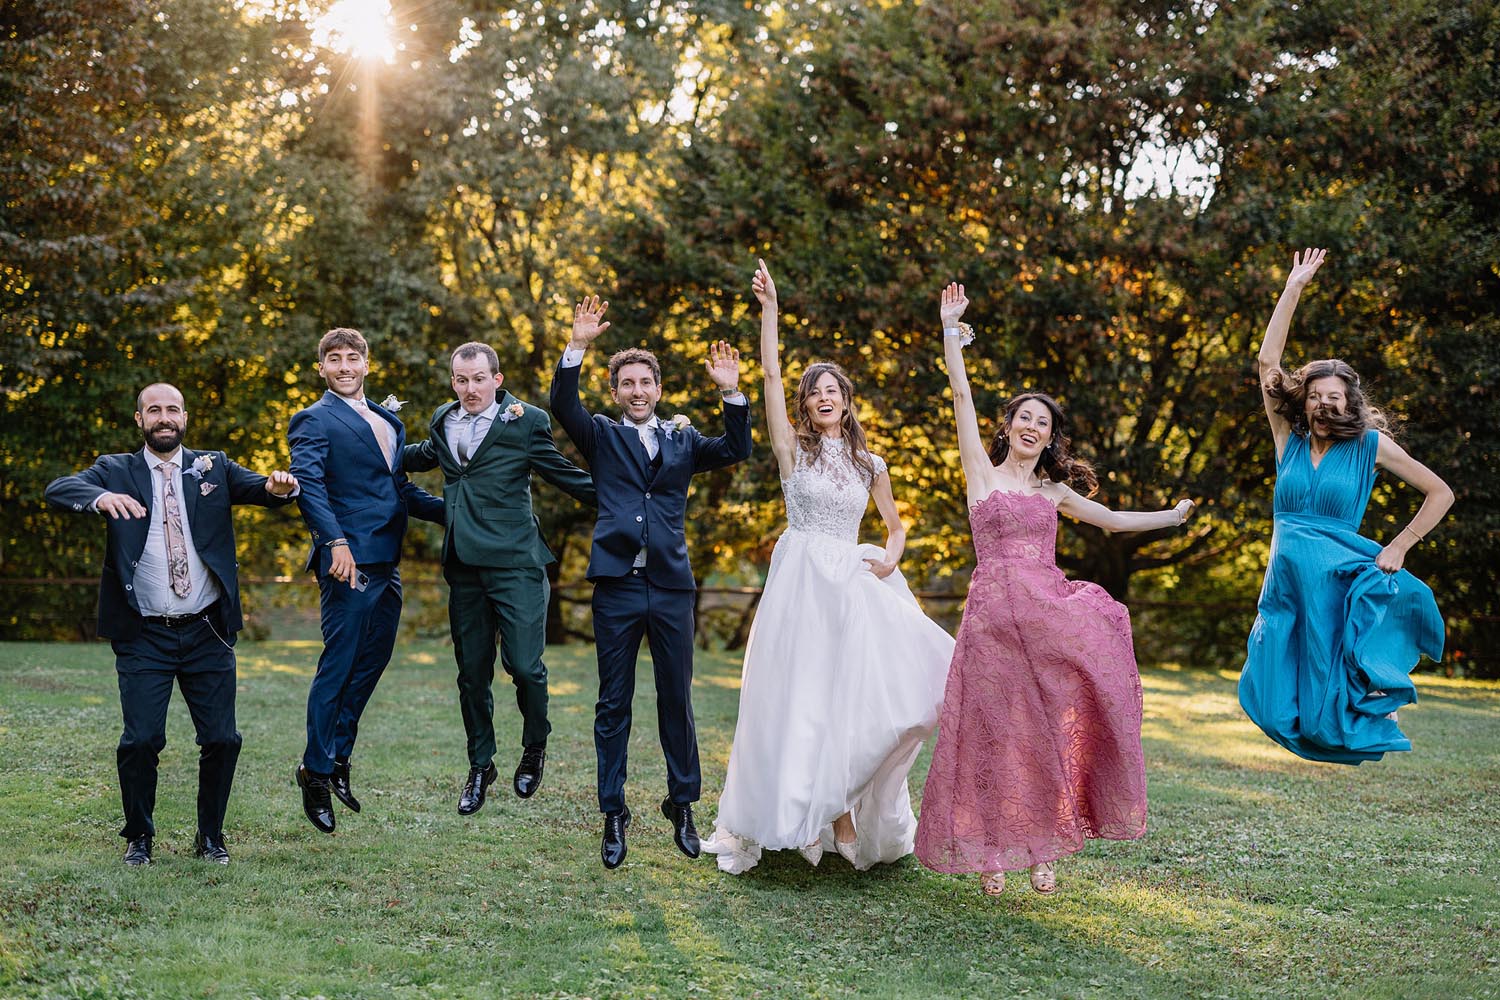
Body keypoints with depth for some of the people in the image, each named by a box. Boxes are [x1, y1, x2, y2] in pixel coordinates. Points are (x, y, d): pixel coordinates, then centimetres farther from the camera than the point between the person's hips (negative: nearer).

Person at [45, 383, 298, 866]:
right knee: (142, 739, -6)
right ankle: (139, 837, 15)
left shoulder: (213, 468, 10)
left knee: (222, 739, 1)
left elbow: (261, 488, -4)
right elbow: (58, 490, -11)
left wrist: (282, 486, -29)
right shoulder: (116, 471, 4)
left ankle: (211, 836, 20)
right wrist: (101, 498, -34)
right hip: (143, 635, -1)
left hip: (207, 632, 2)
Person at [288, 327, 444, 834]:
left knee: (373, 660, 13)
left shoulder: (387, 420, 20)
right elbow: (308, 484, -18)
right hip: (349, 562, -8)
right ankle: (317, 769, 7)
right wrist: (335, 541, -31)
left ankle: (339, 756, 25)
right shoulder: (314, 421, -5)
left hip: (386, 562, 8)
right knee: (339, 664, -4)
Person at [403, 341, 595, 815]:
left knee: (524, 665, -9)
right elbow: (423, 456, 34)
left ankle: (534, 749, 18)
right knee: (472, 672, 9)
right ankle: (480, 767, 23)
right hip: (464, 567, 5)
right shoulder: (443, 421, 14)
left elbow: (564, 474, 4)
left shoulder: (527, 421, -1)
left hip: (515, 563, -5)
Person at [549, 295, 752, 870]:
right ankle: (614, 815, 11)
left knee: (677, 701, 8)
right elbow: (563, 406, -9)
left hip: (672, 586, 2)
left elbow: (736, 451, 0)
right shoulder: (601, 436, 9)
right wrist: (577, 347, -22)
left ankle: (682, 807, 20)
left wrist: (731, 395, -12)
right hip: (616, 586, -1)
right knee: (613, 705, 4)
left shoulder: (682, 440, 14)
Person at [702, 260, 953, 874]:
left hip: (854, 584, 3)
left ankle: (843, 814, 7)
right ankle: (791, 811, 4)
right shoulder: (794, 448, 5)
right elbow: (771, 373, -4)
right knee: (801, 698, -4)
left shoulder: (870, 465, 13)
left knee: (856, 697, -4)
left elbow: (896, 526, 24)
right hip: (801, 580, -3)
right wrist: (769, 307, -10)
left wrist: (890, 559, 2)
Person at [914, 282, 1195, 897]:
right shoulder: (982, 471, 9)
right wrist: (950, 328, -1)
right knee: (997, 733, -3)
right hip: (995, 612, -3)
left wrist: (1171, 517, 34)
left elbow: (1111, 519, 31)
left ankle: (1044, 850, 2)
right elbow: (962, 395, 3)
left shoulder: (1054, 490, 18)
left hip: (1050, 611, 3)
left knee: (1053, 729, -4)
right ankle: (991, 853, 5)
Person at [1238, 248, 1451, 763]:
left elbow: (1441, 493, 4)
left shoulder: (1370, 445, 1)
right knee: (1278, 709, 2)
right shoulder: (1289, 440, 7)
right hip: (1286, 578, 3)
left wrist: (1399, 546, -6)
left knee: (1335, 703, -9)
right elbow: (1267, 360, 3)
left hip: (1342, 577, -3)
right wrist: (1293, 288, 1)